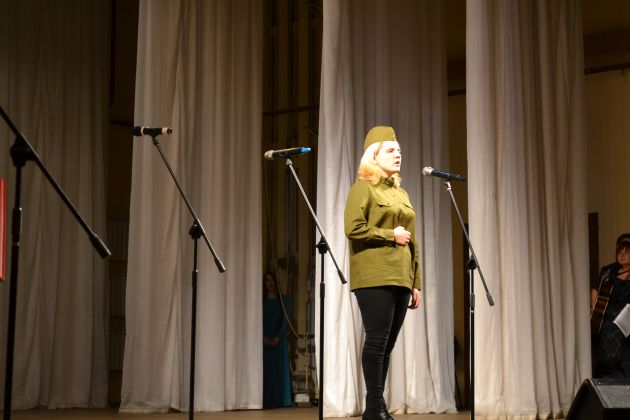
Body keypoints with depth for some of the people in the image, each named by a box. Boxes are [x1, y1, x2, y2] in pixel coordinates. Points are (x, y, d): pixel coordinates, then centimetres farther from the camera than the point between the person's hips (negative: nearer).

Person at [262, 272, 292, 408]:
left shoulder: (283, 299, 7)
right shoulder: (262, 300, 7)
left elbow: (285, 319, 0)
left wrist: (278, 337, -12)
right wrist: (264, 337, -11)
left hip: (279, 338, 0)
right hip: (265, 339, 0)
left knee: (280, 368, -2)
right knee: (266, 368, -4)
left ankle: (280, 400, -1)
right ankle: (267, 400, -5)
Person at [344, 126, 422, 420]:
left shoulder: (401, 194, 21)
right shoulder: (363, 188, 0)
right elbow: (353, 228, -13)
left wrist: (415, 283, 15)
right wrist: (391, 235, -9)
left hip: (400, 280, 7)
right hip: (374, 278, -7)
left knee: (387, 343, 7)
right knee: (377, 340, -8)